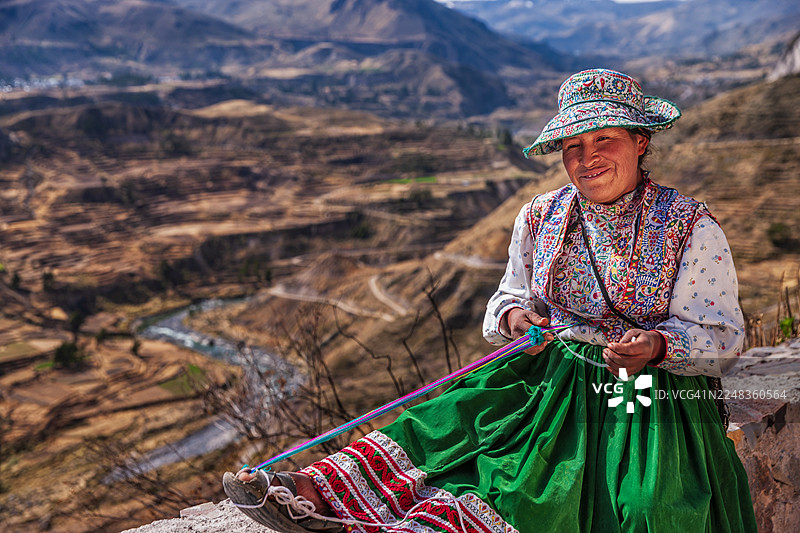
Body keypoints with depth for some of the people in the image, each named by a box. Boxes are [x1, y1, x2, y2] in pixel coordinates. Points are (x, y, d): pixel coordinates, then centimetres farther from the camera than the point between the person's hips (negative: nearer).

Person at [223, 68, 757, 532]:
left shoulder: (692, 228, -5)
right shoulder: (539, 217, 6)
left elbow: (723, 337, -5)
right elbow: (510, 296, 15)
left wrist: (657, 345, -26)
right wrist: (513, 316, -10)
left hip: (647, 396, -3)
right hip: (548, 372, 4)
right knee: (448, 426, -18)